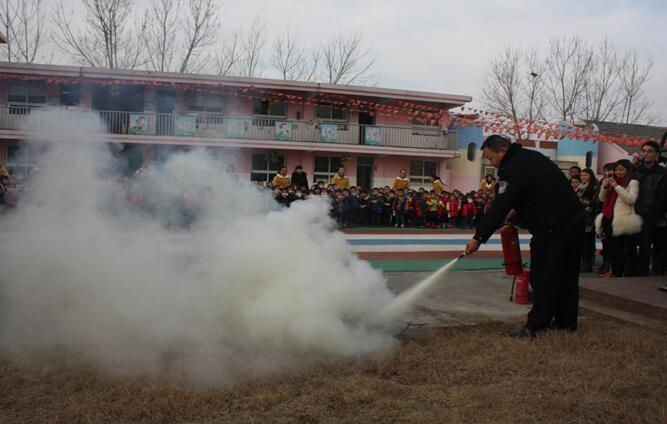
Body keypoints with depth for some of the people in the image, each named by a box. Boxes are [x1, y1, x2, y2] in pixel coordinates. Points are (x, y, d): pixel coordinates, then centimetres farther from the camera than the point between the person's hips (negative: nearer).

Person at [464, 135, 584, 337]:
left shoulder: (513, 170, -16)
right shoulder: (530, 157, 15)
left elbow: (499, 208, -17)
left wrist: (479, 237, -12)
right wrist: (518, 214, 12)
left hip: (552, 227, -10)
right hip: (574, 219, 10)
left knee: (543, 276, -4)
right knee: (567, 274, 15)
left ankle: (537, 324, 0)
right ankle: (566, 320, 24)